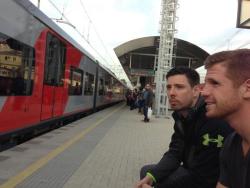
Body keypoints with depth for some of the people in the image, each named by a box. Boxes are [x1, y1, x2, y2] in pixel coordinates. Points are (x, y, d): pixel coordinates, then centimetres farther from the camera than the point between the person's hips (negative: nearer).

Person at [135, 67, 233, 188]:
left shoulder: (213, 121, -29)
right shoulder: (181, 114, 1)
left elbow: (202, 178, -27)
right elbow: (175, 153, -1)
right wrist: (151, 175, -18)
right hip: (191, 170, 8)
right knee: (146, 171, 7)